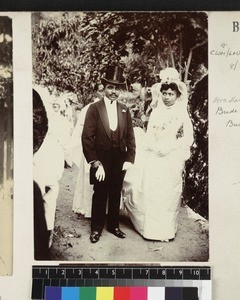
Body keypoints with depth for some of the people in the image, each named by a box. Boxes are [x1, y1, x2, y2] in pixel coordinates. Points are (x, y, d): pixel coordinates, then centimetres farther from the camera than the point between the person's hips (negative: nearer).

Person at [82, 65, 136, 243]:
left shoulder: (125, 110, 5)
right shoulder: (94, 109, -7)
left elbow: (130, 137, 8)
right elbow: (87, 138, -10)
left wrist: (129, 159, -1)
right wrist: (95, 163, -14)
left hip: (120, 161, 3)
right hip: (101, 161, -3)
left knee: (116, 195, 14)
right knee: (100, 195, 7)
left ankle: (114, 225, 30)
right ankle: (96, 228, 23)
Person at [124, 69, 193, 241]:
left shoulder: (182, 114, -1)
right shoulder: (156, 113, 8)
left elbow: (188, 138, -3)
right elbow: (149, 136, 10)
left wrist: (169, 147, -12)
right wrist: (155, 148, -6)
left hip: (173, 160, -3)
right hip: (154, 158, 3)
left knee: (169, 193, 2)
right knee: (151, 192, 3)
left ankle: (167, 230, 16)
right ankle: (152, 228, 17)